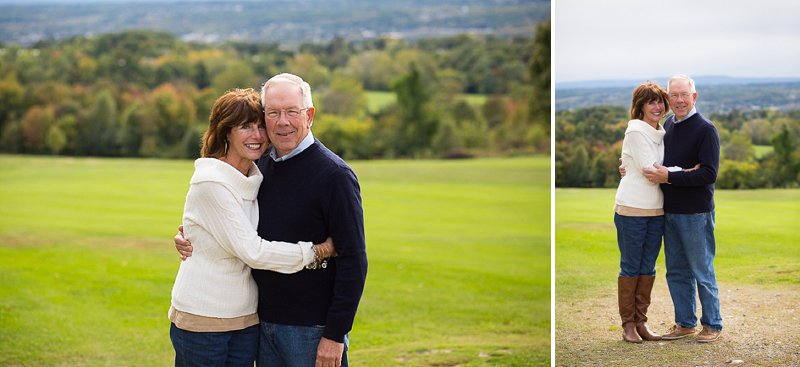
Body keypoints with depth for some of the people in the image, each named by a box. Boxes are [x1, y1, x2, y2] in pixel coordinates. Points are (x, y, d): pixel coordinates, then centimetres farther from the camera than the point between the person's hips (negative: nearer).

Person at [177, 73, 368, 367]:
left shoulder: (334, 174, -13)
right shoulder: (262, 166, 8)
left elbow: (353, 261, -15)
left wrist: (335, 335, -17)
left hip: (312, 330, -7)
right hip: (264, 321, 7)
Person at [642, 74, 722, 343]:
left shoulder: (705, 129, -11)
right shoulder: (666, 126, 10)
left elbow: (709, 173, -19)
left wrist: (669, 177, -22)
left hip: (696, 213, -7)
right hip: (669, 210, 7)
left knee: (702, 271, 1)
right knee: (676, 271, 12)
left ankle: (713, 325, 13)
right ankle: (685, 323, 23)